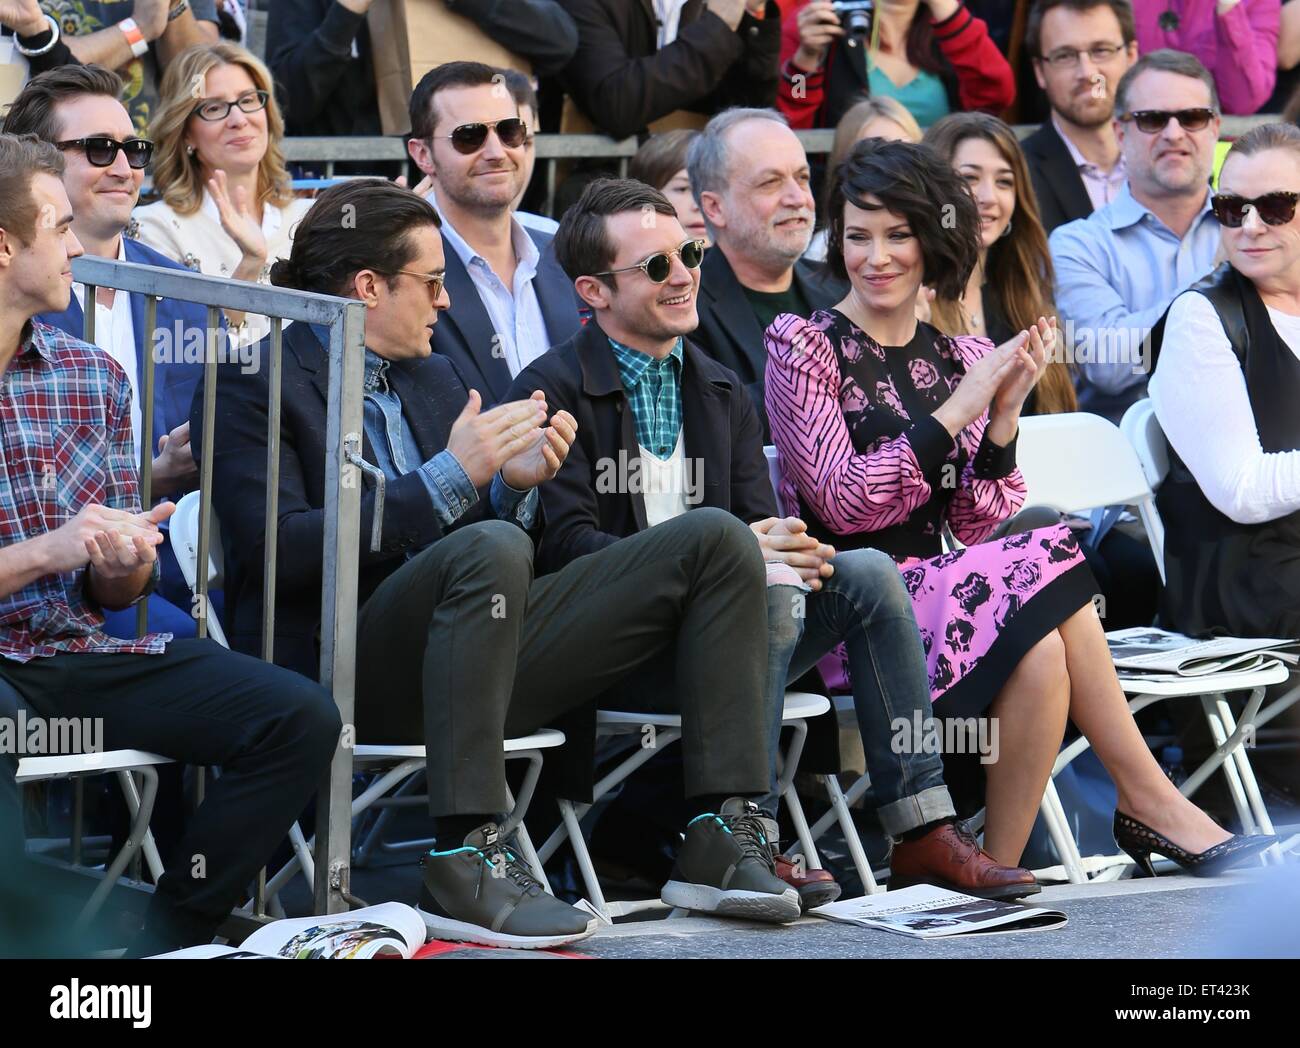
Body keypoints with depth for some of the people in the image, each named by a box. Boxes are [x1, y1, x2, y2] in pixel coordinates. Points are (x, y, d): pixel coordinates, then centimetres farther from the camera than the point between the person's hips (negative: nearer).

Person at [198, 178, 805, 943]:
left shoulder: (432, 376, 22)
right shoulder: (256, 383, -2)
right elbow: (282, 550, -16)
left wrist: (516, 483, -1)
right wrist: (449, 476, -18)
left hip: (472, 654, 8)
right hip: (341, 672, -8)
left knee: (718, 542, -2)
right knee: (490, 549, -39)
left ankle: (723, 837, -12)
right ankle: (468, 863, -38)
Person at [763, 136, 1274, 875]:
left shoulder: (959, 360, 14)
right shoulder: (803, 347, 0)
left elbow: (978, 526, 8)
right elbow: (843, 505, -12)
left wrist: (1005, 417, -7)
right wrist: (956, 411, -15)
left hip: (935, 586, 5)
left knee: (1042, 650, -30)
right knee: (1046, 564, -28)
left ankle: (999, 868, -24)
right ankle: (1154, 803, -18)